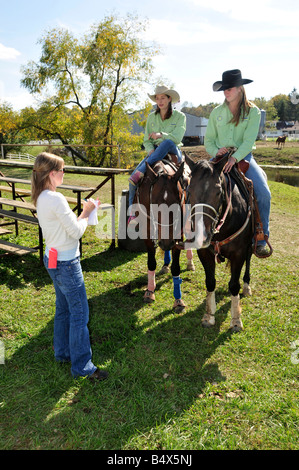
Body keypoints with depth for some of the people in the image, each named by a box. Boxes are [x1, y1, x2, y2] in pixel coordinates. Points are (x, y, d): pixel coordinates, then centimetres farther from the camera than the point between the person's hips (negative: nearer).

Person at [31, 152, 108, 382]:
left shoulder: (41, 198, 7)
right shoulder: (56, 199, -23)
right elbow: (76, 231, -20)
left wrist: (83, 213, 3)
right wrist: (87, 212, -5)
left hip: (53, 258, 10)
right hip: (66, 263, -10)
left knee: (63, 309, 21)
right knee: (80, 313, 1)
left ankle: (62, 352, 37)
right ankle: (82, 366, 13)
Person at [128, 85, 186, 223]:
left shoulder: (180, 116, 4)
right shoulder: (151, 117, 15)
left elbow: (177, 137, -11)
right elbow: (146, 140, 14)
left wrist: (161, 135, -28)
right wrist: (151, 150, -8)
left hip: (174, 151, -3)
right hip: (154, 152, 3)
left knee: (168, 142, -39)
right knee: (133, 175, -22)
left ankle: (140, 172, -44)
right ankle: (132, 211, -16)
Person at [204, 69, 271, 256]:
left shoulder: (253, 111, -1)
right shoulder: (217, 112, 7)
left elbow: (249, 141, -11)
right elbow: (208, 140, 10)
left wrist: (235, 158, -27)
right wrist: (216, 151, -11)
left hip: (243, 157, -2)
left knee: (264, 193, -23)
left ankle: (261, 240, -8)